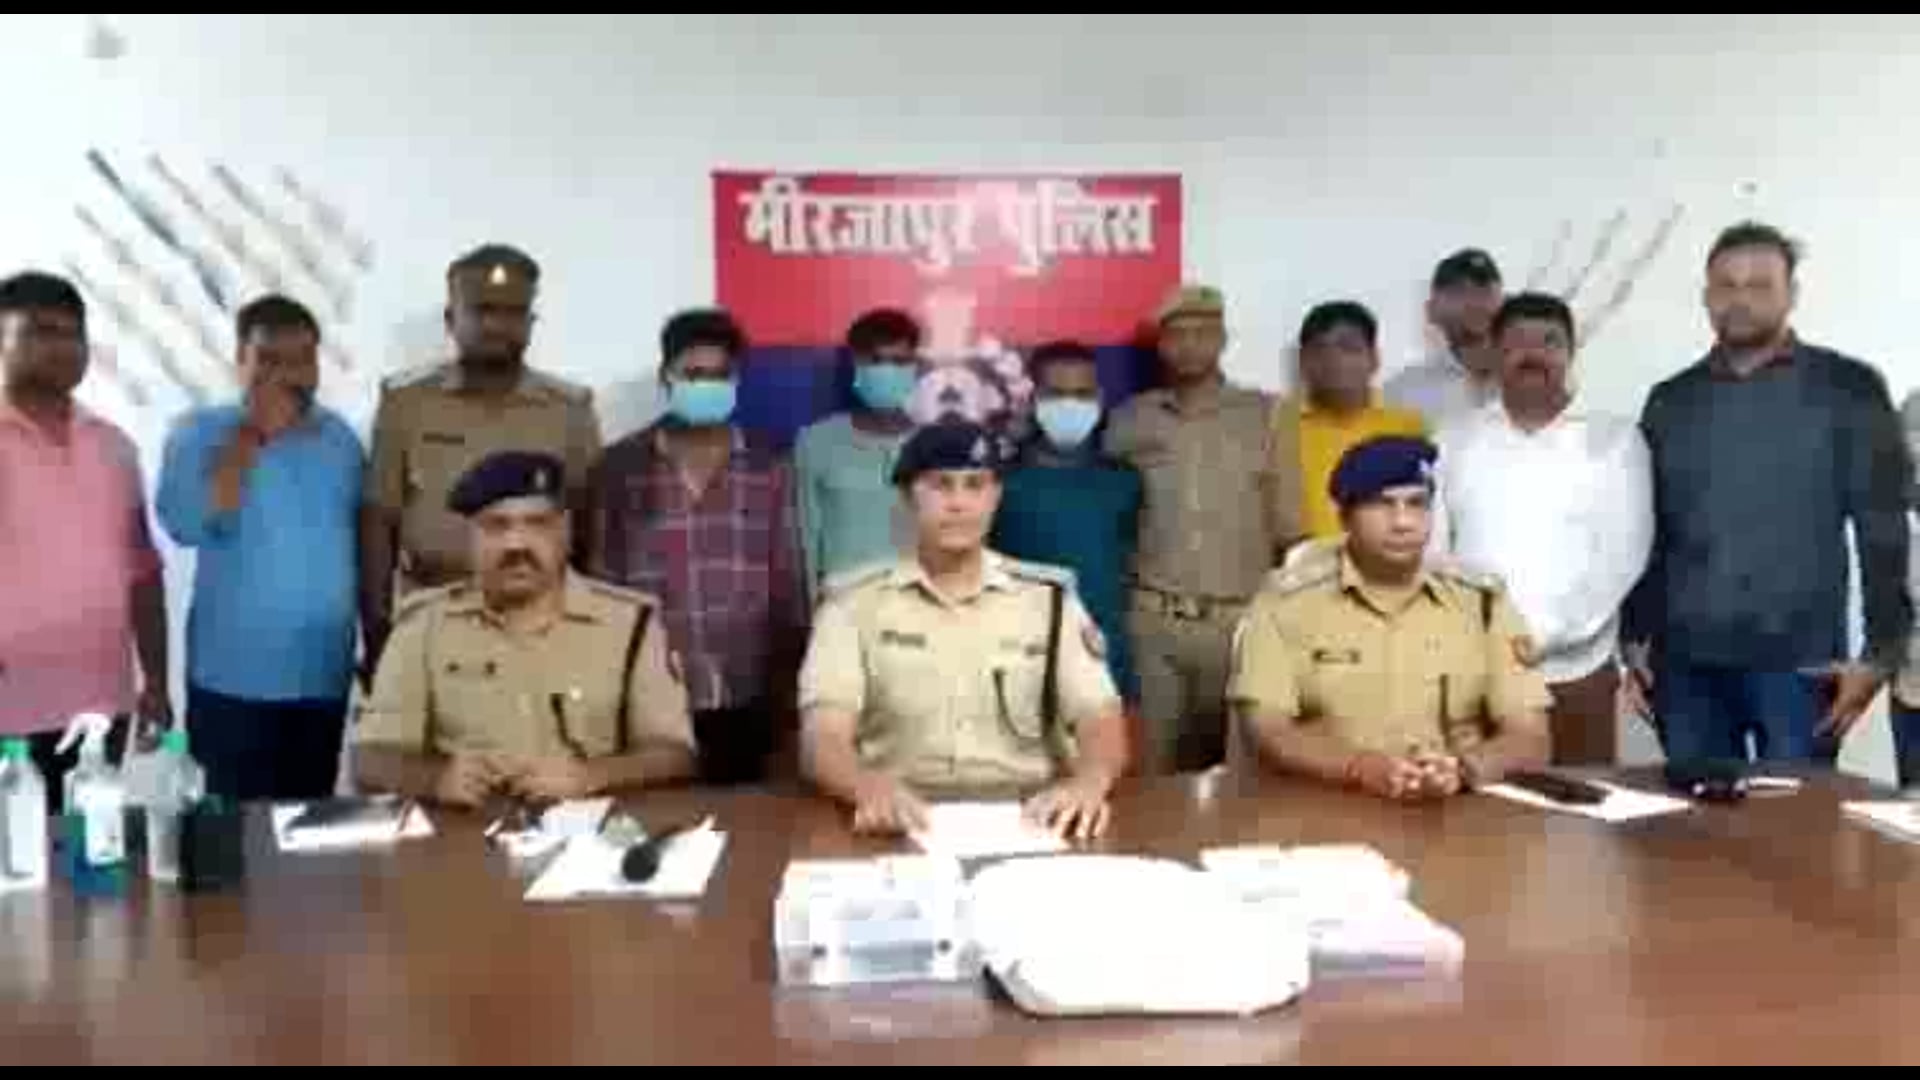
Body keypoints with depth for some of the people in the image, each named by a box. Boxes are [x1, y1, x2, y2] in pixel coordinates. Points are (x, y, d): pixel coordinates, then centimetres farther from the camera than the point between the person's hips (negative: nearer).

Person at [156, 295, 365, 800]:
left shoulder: (339, 435, 7)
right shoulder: (201, 431, -5)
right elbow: (185, 525, -22)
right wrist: (253, 435, -20)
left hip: (325, 677, 4)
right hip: (236, 680, -4)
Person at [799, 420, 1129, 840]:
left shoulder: (1049, 600, 9)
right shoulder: (855, 603, 5)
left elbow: (1101, 721, 1)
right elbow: (823, 738, -6)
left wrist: (1088, 783, -23)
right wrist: (870, 788, -29)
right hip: (903, 825, -1)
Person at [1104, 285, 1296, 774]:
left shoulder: (1264, 415, 4)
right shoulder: (1129, 420, 8)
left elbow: (1288, 525, 5)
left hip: (1240, 620, -1)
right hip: (1152, 620, 1)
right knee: (1156, 768, 3)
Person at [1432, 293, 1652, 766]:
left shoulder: (1615, 438, 5)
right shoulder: (1455, 439, 11)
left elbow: (1623, 554, -4)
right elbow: (1431, 545, 6)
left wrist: (1542, 632, -13)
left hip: (1575, 673, -1)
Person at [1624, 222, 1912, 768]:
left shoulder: (1848, 389, 2)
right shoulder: (1670, 401, 11)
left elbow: (1883, 530, -1)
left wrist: (1881, 651, -7)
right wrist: (1636, 639, 7)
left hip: (1800, 661, -3)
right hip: (1686, 662, 3)